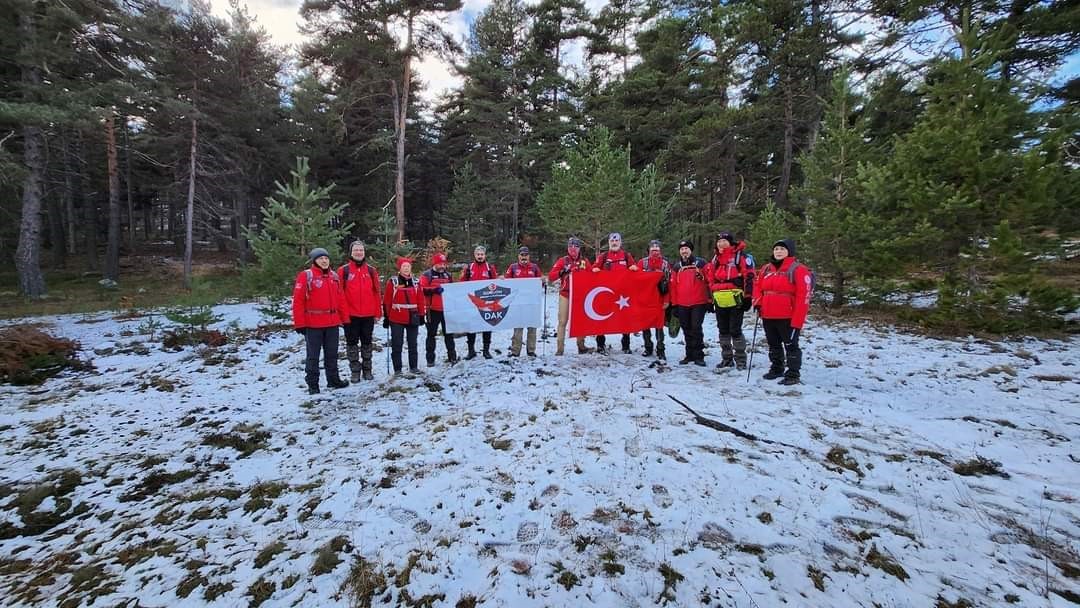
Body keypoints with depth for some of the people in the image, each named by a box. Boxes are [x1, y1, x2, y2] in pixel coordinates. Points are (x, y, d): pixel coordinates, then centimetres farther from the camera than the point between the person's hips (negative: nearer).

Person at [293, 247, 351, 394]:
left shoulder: (334, 276, 9)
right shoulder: (306, 276, -8)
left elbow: (341, 298, 12)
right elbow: (298, 301, -11)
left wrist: (345, 318, 10)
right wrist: (300, 323, -13)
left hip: (333, 322, 5)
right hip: (313, 324, -5)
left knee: (332, 353, 15)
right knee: (313, 355, 5)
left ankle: (333, 379, 27)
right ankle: (312, 384, 14)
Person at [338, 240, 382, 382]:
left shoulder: (371, 270, 4)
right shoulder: (343, 270, -2)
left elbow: (376, 292, 5)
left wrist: (378, 312, 3)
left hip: (368, 314, 2)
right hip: (350, 314, -2)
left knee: (367, 342, 12)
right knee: (352, 343, 7)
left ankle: (367, 369, 23)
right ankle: (355, 371, 18)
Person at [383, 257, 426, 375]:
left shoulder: (416, 282, 7)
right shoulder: (393, 282, -3)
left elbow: (420, 300, 9)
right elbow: (387, 301, -2)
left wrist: (421, 315, 7)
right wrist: (386, 317, -4)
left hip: (413, 318, 3)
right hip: (396, 319, -3)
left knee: (413, 344, 11)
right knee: (396, 345, 3)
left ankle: (414, 367, 22)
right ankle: (397, 369, 11)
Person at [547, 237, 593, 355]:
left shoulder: (584, 262, 7)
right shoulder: (562, 261, 2)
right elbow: (551, 276, -4)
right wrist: (561, 272, -20)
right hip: (565, 294, -2)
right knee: (562, 321, -5)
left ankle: (581, 346, 17)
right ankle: (559, 348, -3)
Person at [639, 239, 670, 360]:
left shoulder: (666, 264, 4)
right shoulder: (642, 262, 3)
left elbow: (669, 282, 1)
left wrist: (667, 300, -5)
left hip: (660, 299, -1)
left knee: (659, 324, 1)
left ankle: (660, 350, 7)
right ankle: (648, 347, 19)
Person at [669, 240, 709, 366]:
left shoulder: (700, 263, 1)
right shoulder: (676, 267, 11)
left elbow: (709, 281, 0)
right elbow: (674, 286, 10)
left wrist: (710, 300, -2)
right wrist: (674, 304, 7)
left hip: (698, 303, -4)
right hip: (682, 304, 4)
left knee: (696, 329, -5)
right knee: (687, 330, 9)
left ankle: (698, 356, 3)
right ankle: (690, 355, 19)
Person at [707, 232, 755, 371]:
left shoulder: (741, 256, -6)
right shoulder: (716, 258, 15)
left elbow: (749, 277, -9)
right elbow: (711, 280, 20)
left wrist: (747, 298, -13)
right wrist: (711, 299, 17)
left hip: (735, 300, -6)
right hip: (720, 301, 7)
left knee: (735, 330, -3)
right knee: (723, 330, 12)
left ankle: (740, 359, 9)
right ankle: (727, 358, 22)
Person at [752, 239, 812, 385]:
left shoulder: (798, 270, -11)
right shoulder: (766, 269, 10)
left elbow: (803, 296, -15)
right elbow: (758, 286, 21)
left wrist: (797, 321, -18)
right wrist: (757, 301, 1)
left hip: (788, 318, -7)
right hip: (768, 317, 7)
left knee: (791, 345, 3)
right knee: (774, 345, 18)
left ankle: (793, 374, 12)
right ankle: (776, 369, 33)